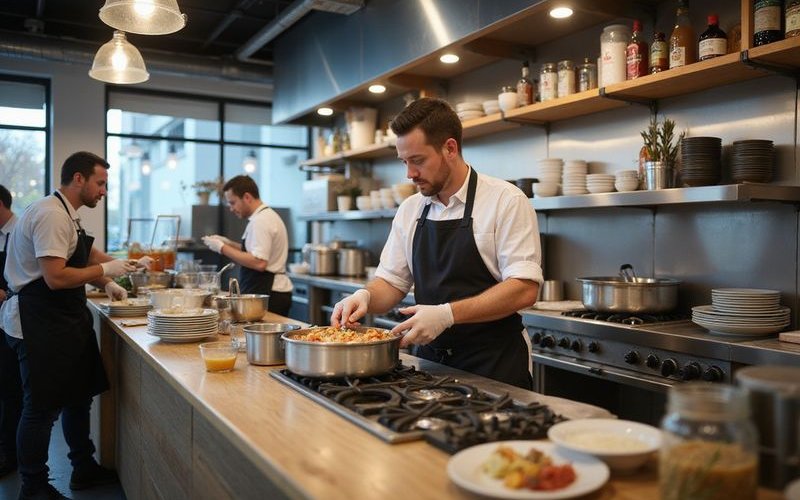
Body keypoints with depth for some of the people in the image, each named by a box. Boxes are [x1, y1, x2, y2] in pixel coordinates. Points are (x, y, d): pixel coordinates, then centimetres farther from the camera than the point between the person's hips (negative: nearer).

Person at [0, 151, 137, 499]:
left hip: (66, 320, 11)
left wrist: (106, 283, 8)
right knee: (42, 408, 1)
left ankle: (84, 469, 33)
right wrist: (105, 270, -17)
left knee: (79, 395, 18)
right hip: (40, 324, -11)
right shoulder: (51, 215, -20)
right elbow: (56, 278, -27)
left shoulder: (67, 215, 13)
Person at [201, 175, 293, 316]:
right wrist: (229, 243, 11)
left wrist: (222, 248, -16)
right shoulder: (268, 215, 15)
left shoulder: (260, 221, -15)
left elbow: (259, 263, -24)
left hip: (268, 294, -10)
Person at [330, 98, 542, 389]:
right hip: (431, 360, 5)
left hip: (494, 365, -5)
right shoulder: (409, 211, 6)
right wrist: (365, 296, -13)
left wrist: (447, 314, -28)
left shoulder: (506, 201, -12)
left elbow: (524, 289, -18)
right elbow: (392, 281, 10)